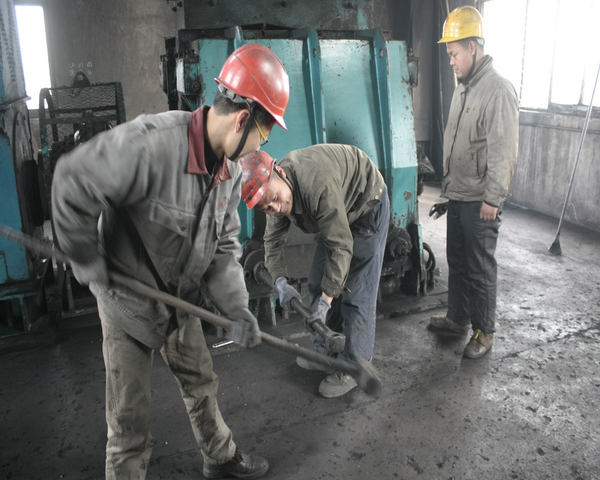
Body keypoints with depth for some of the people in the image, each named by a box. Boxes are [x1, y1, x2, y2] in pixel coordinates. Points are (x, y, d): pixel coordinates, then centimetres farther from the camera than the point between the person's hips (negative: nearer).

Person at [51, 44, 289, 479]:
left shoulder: (232, 169, -6)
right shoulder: (149, 145, -33)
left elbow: (224, 246, 0)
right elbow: (71, 186, -26)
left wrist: (237, 307, -12)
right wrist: (92, 269, -17)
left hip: (181, 297, 7)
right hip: (128, 300, -7)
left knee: (201, 381, 23)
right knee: (130, 417, 6)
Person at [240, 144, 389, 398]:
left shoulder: (318, 186, -41)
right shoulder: (275, 189, -14)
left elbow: (341, 246, -35)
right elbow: (273, 240, -2)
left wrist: (326, 298, -33)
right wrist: (280, 281, -18)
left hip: (367, 205, -8)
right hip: (336, 213, 8)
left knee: (356, 291, -10)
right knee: (317, 282, 10)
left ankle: (352, 367, 4)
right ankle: (322, 353, 24)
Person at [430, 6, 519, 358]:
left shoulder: (498, 90, -16)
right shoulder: (463, 88, 14)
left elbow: (504, 150, -21)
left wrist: (493, 198, -22)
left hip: (480, 200, -9)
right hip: (457, 195, 9)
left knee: (481, 267, 1)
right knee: (457, 260, 17)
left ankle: (485, 331, 16)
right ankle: (458, 318, 33)